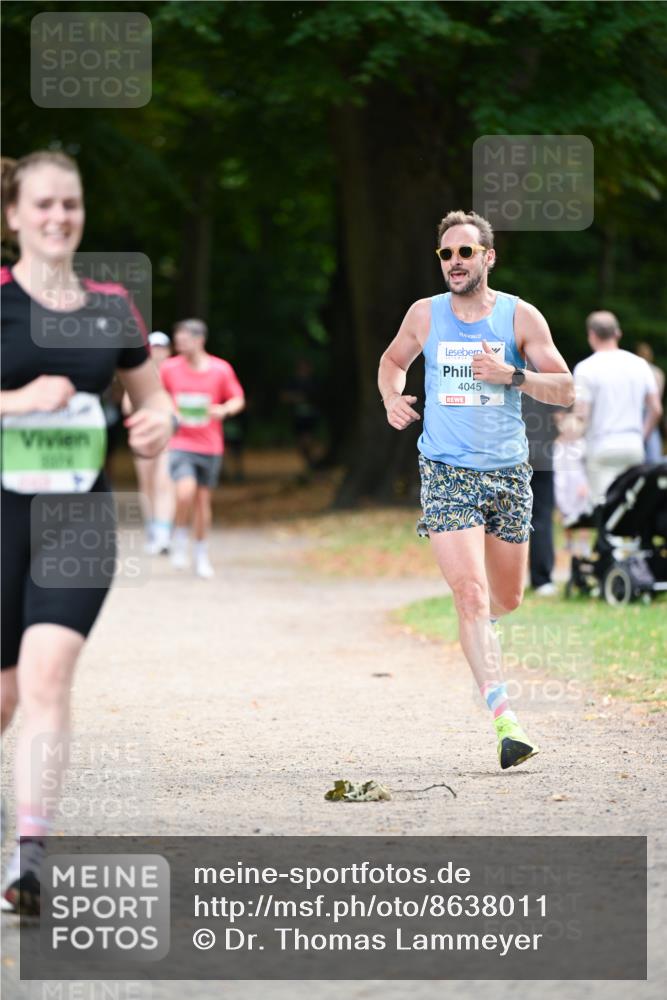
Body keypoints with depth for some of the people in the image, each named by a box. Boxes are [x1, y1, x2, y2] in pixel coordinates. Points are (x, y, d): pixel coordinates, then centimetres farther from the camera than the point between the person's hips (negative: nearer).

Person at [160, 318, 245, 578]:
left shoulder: (221, 369, -3)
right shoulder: (170, 368, -2)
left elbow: (238, 400, 6)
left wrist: (225, 409, -15)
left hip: (210, 447, 1)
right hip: (180, 444, -1)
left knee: (203, 500, 8)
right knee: (186, 492, -23)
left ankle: (202, 555, 25)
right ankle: (180, 541, 2)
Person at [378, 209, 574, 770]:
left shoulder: (520, 317, -1)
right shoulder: (425, 315, 3)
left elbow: (565, 390, -3)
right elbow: (393, 360, 23)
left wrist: (511, 375, -19)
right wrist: (392, 398, 2)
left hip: (507, 472, 1)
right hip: (446, 472, -1)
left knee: (505, 598, 13)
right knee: (471, 592, -17)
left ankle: (479, 624, 52)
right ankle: (504, 719, -22)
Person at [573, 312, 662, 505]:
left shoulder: (586, 368, -7)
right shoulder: (639, 364, 7)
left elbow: (581, 415, -13)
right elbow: (656, 410, 7)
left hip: (602, 447, -5)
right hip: (634, 445, 5)